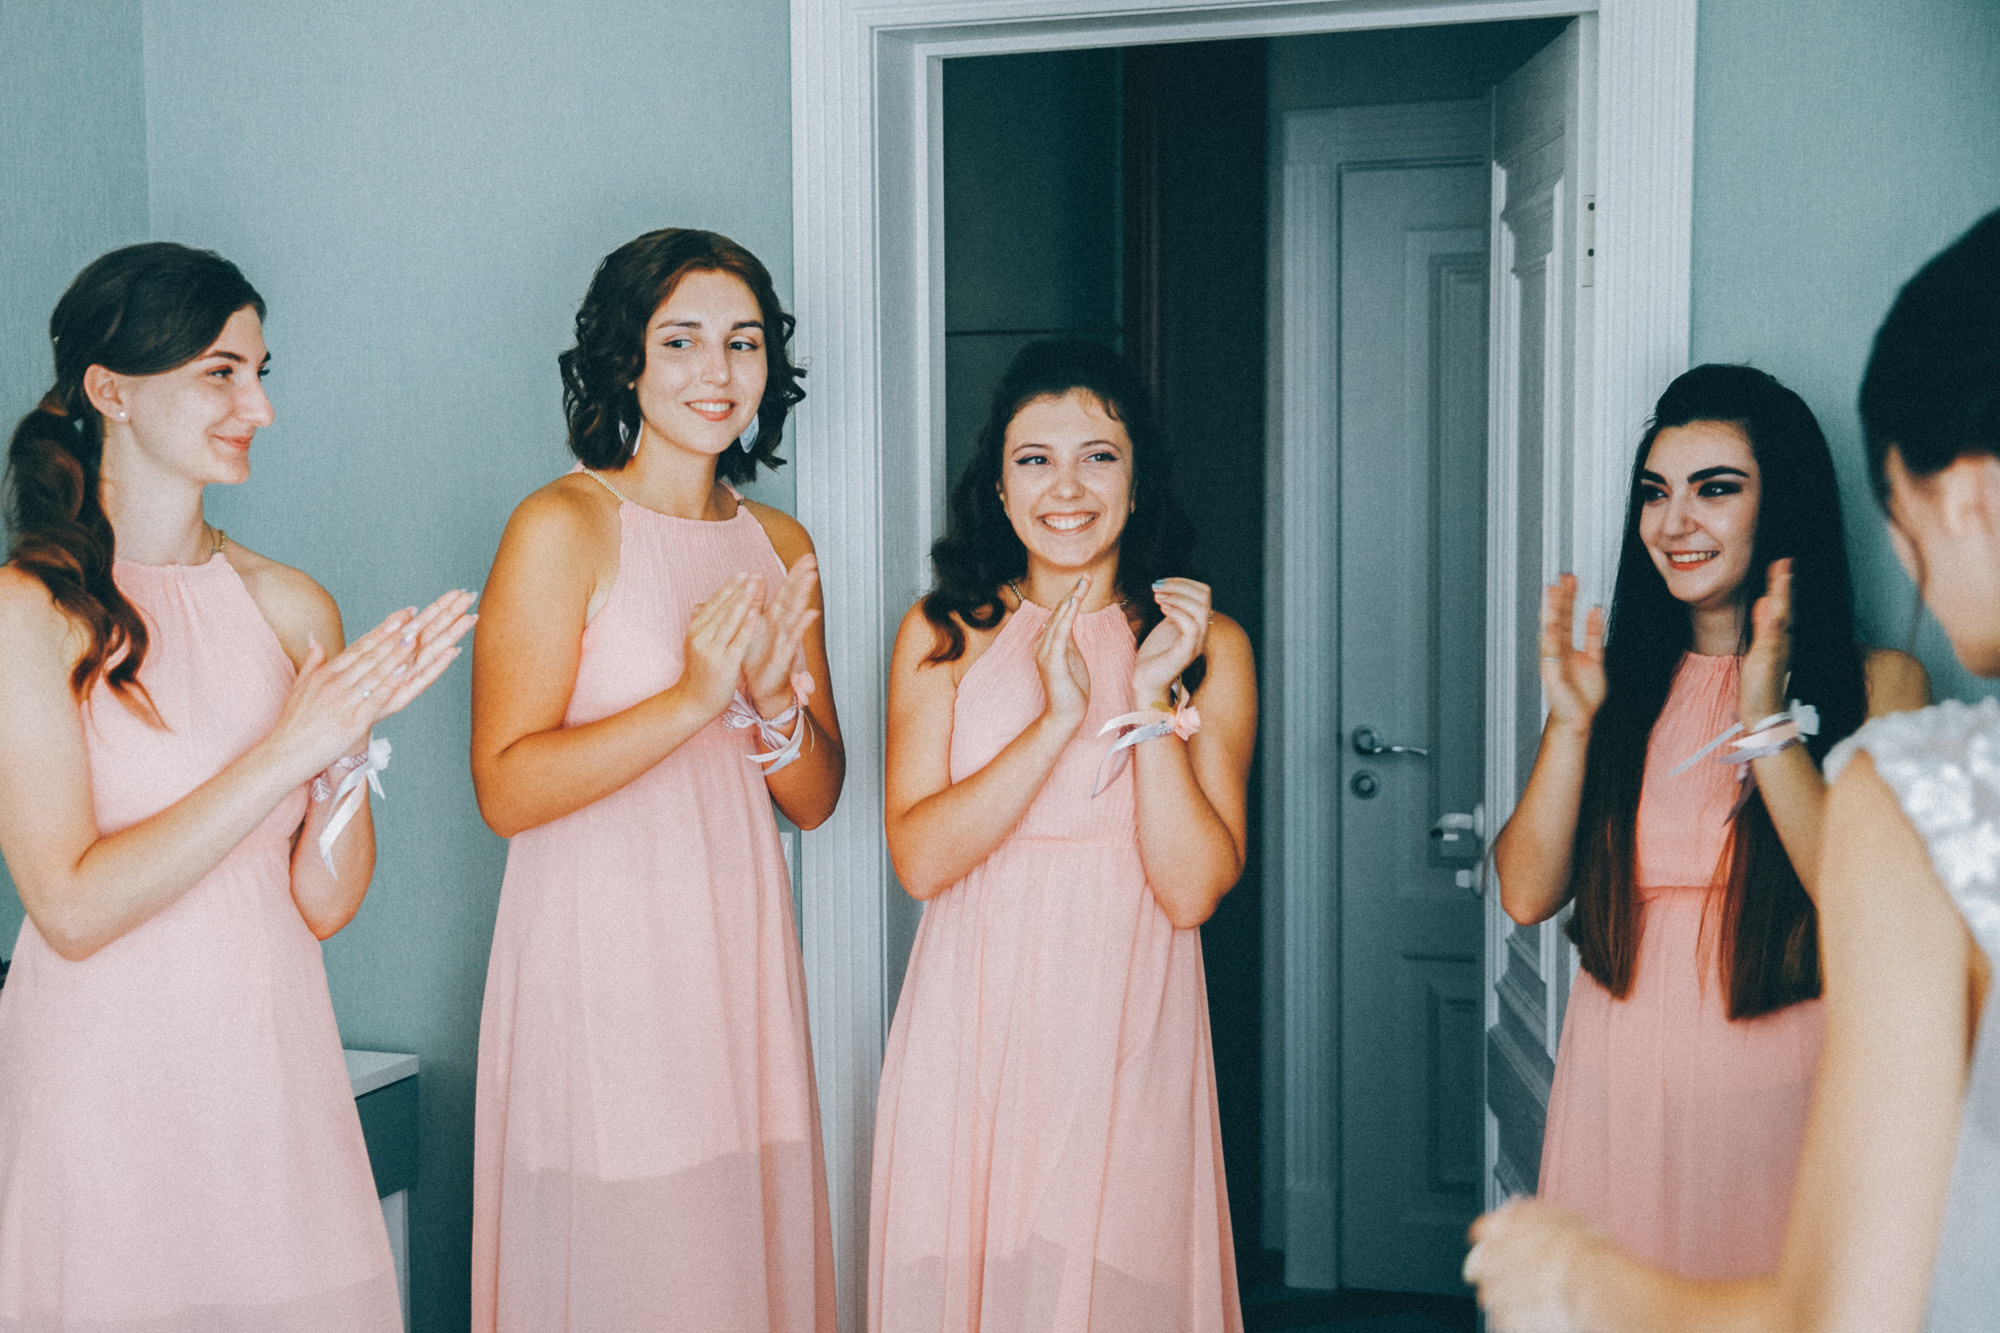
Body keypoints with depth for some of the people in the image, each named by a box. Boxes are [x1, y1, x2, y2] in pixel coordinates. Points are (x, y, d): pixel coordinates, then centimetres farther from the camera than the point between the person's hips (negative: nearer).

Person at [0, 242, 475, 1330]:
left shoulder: (292, 608, 3)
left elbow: (325, 903, 4)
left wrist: (355, 738, -13)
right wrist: (289, 749, -17)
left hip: (273, 1065, 4)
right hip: (106, 1070, -4)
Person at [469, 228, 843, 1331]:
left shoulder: (780, 546, 9)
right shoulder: (563, 527, -8)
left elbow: (816, 798, 10)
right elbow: (506, 789, -15)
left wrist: (775, 696, -10)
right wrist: (693, 698, -22)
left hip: (740, 954, 6)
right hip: (602, 960, -5)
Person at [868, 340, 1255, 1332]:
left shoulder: (1209, 645, 1)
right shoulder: (944, 632, 2)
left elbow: (1192, 889, -7)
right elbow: (920, 858, -8)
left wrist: (1154, 698, -15)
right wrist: (1058, 718, -16)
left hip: (1126, 1036, 0)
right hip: (974, 1031, 1)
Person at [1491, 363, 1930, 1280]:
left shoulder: (1877, 683, -4)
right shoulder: (1622, 680, 6)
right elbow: (1527, 895, -2)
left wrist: (1767, 721, -20)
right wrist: (1571, 723, -13)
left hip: (1777, 1103, -3)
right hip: (1614, 1098, 3)